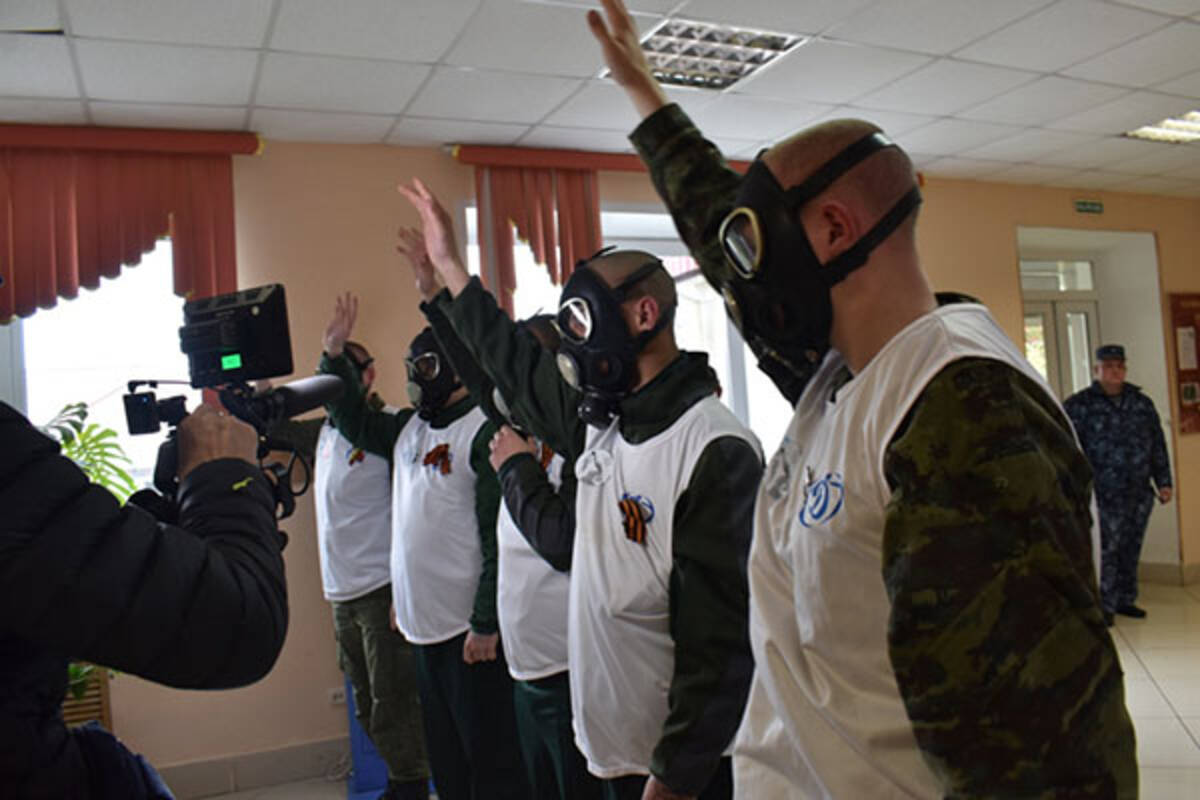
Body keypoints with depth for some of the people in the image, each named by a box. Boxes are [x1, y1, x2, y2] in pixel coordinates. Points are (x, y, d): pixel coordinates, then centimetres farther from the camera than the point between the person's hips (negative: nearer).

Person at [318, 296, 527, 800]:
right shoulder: (408, 427, 11)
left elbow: (500, 538, -19)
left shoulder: (484, 430, -15)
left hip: (471, 630, -8)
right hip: (422, 625, 8)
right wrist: (334, 355, 17)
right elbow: (355, 423, 28)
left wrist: (486, 623, -20)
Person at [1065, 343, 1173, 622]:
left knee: (1131, 550, 12)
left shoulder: (1141, 403, 11)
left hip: (1139, 494, 5)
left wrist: (1163, 482, 10)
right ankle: (1104, 607, 3)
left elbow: (1158, 445, 15)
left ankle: (1125, 600, 25)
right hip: (1104, 495, -5)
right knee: (1107, 550, -5)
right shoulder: (1079, 405, -5)